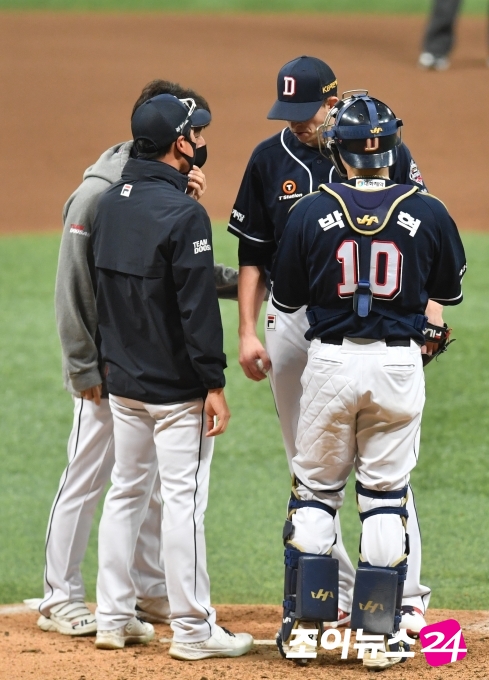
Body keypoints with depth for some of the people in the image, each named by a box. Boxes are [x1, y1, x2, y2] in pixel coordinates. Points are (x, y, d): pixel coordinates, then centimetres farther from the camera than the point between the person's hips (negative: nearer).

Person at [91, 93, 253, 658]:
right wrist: (214, 384, -15)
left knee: (126, 491, 15)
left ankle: (114, 618, 18)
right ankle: (192, 629, -1)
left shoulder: (110, 204, 5)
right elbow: (197, 306, -19)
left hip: (121, 379, 8)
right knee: (184, 499, -3)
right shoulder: (183, 214, -18)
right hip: (175, 388, -8)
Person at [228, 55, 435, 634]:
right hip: (292, 321, 3)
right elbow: (253, 254, 10)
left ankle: (405, 597, -2)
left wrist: (430, 303, -10)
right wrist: (247, 332, 4)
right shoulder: (270, 160, 4)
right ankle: (334, 594, 13)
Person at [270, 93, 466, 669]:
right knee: (385, 496, 8)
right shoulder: (428, 214, -7)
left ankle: (304, 623, 13)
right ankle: (379, 634, 8)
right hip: (399, 363, 0)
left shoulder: (311, 213, -8)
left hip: (330, 362, 0)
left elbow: (285, 299, 3)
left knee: (314, 492, 13)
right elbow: (450, 292, 8)